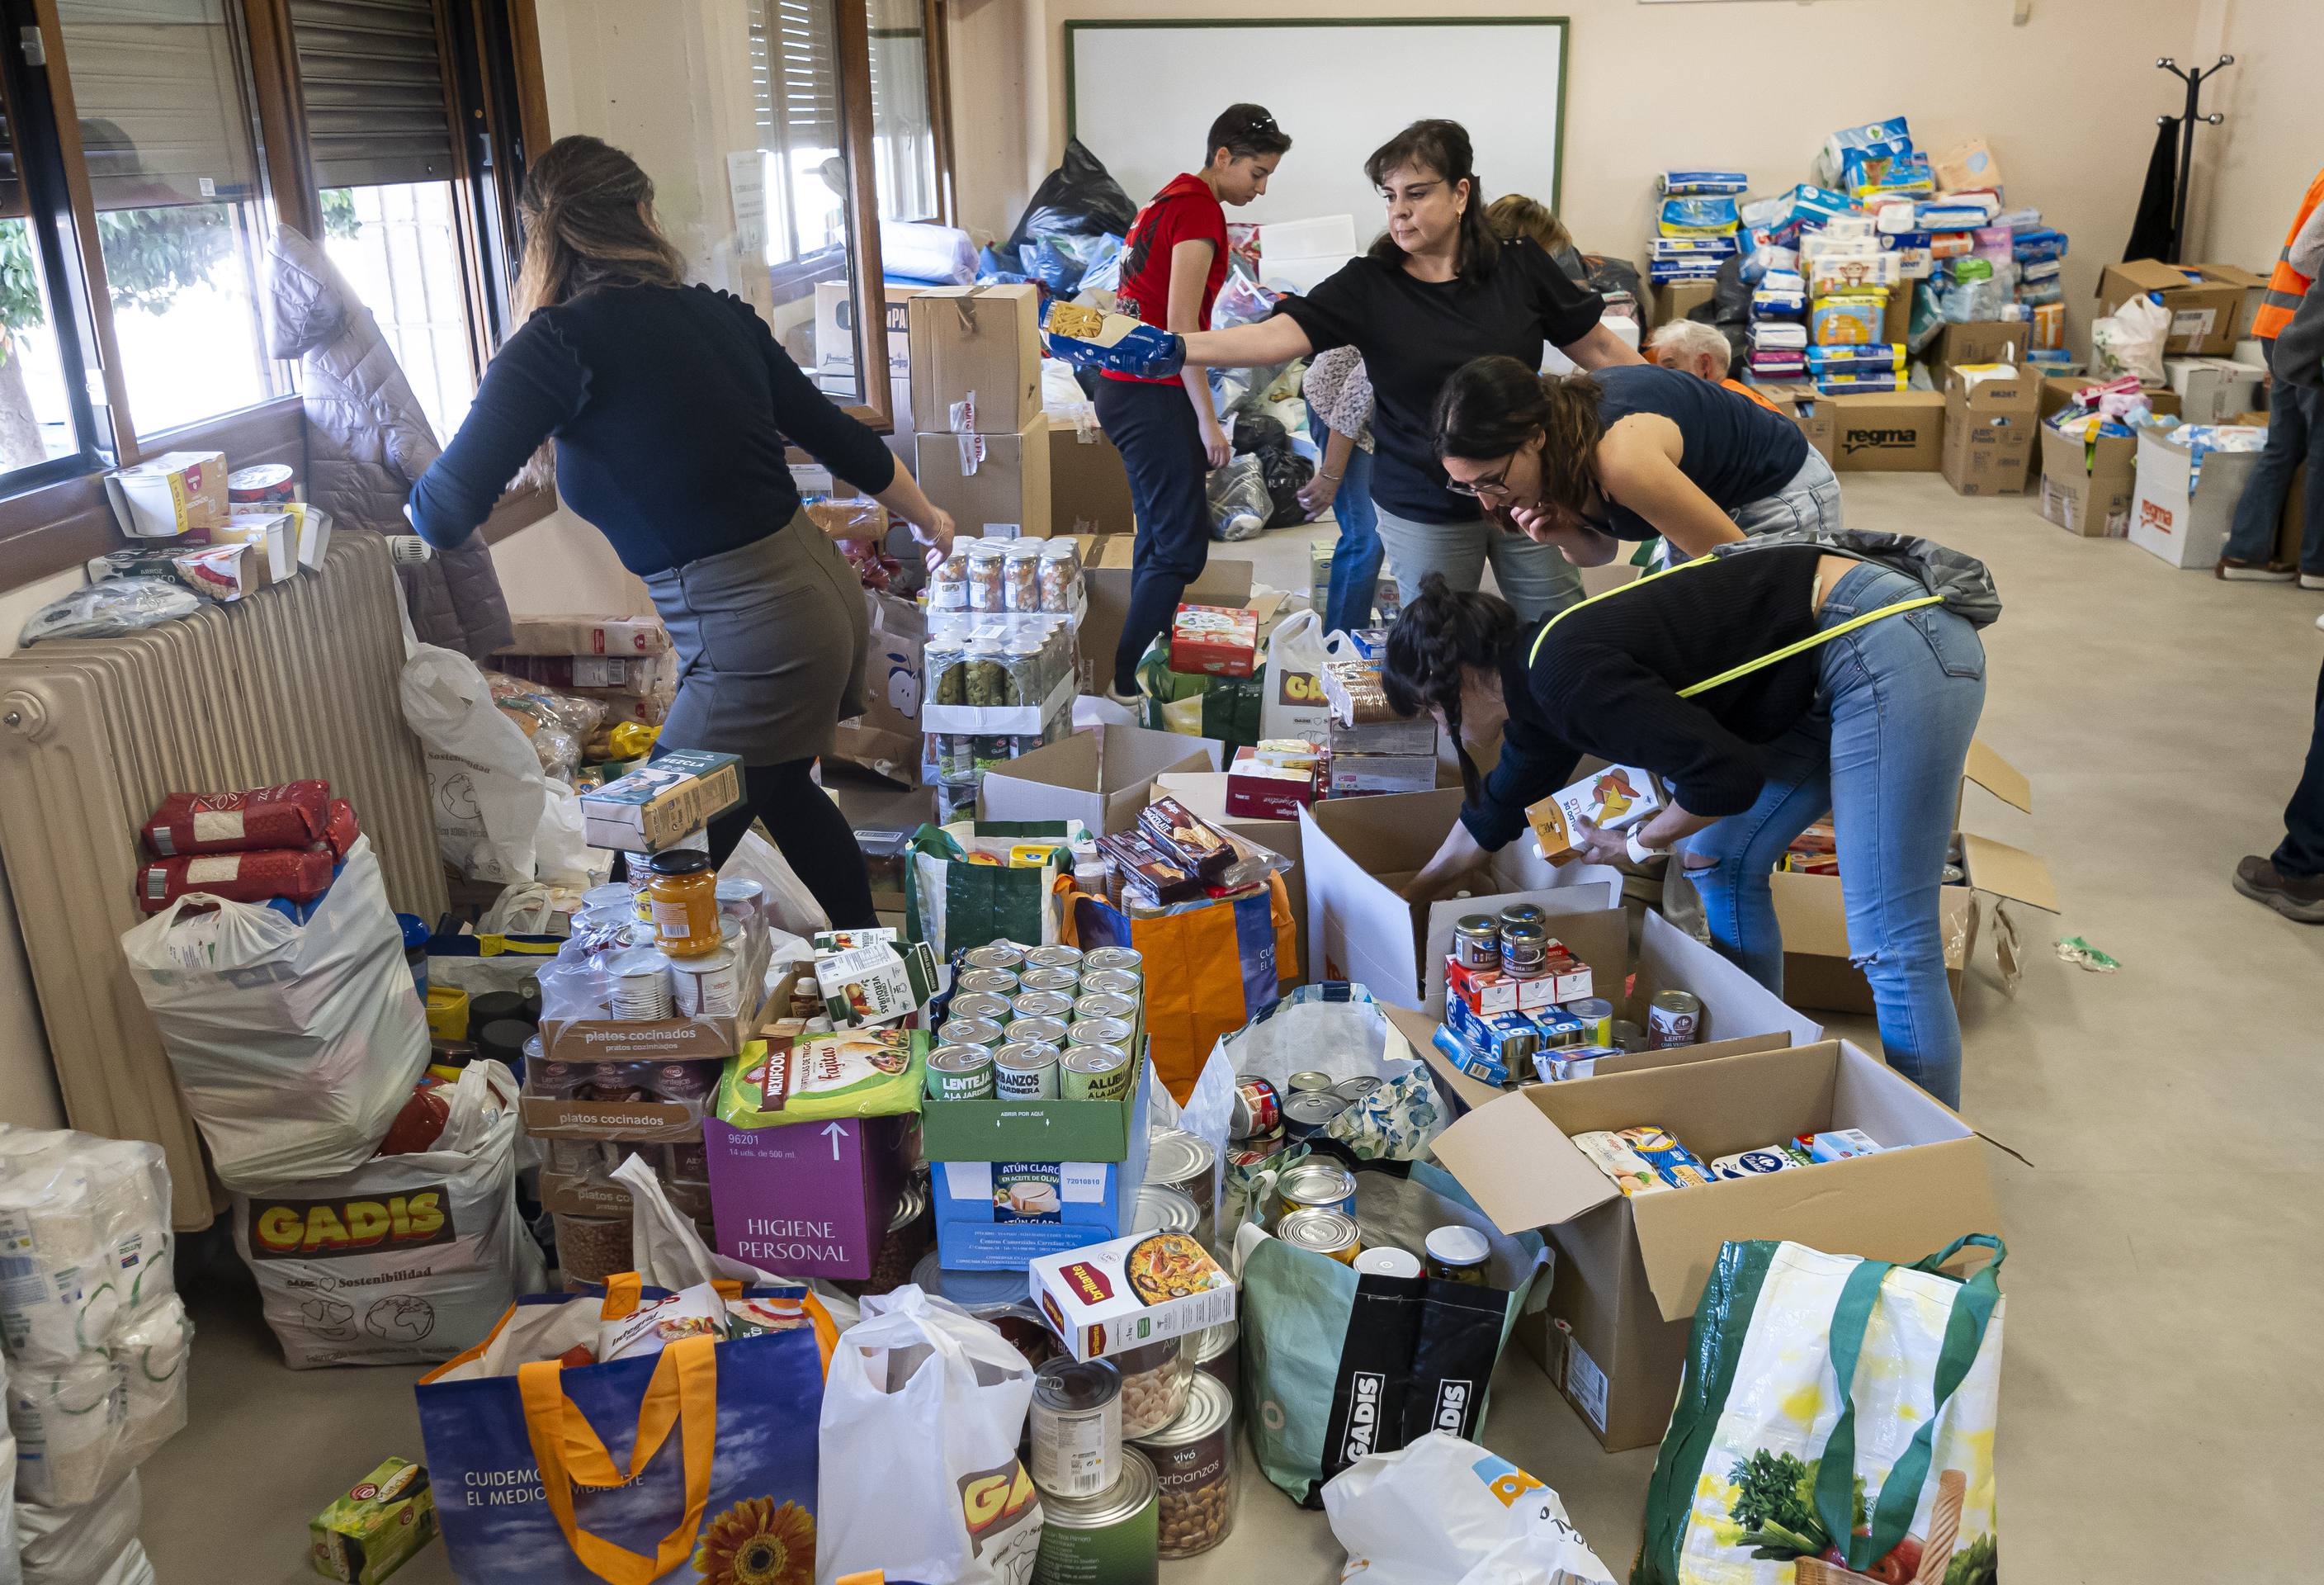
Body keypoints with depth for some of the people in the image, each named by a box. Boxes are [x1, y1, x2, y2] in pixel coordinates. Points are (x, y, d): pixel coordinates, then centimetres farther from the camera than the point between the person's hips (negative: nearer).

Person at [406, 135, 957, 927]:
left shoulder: (558, 344, -12)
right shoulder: (716, 313, 6)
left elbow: (444, 515, -15)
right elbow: (835, 434, 15)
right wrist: (928, 520, 31)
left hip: (753, 642, -8)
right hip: (822, 588, 8)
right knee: (783, 790, 31)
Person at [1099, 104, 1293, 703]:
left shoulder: (1167, 199, 18)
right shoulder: (1200, 209, -12)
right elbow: (1181, 324, -19)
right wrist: (1207, 421, -17)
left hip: (1123, 386, 10)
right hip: (1154, 396, -10)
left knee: (1159, 533, 15)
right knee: (1183, 546, -6)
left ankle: (1145, 661, 21)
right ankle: (1128, 681, -4)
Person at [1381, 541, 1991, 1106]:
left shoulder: (1565, 673, -19)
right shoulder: (1539, 677, 12)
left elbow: (1727, 774, -20)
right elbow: (1494, 809, 29)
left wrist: (1639, 845, -1)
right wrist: (1414, 893, 41)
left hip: (1894, 653, -10)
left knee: (1889, 943, -7)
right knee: (1722, 862, 17)